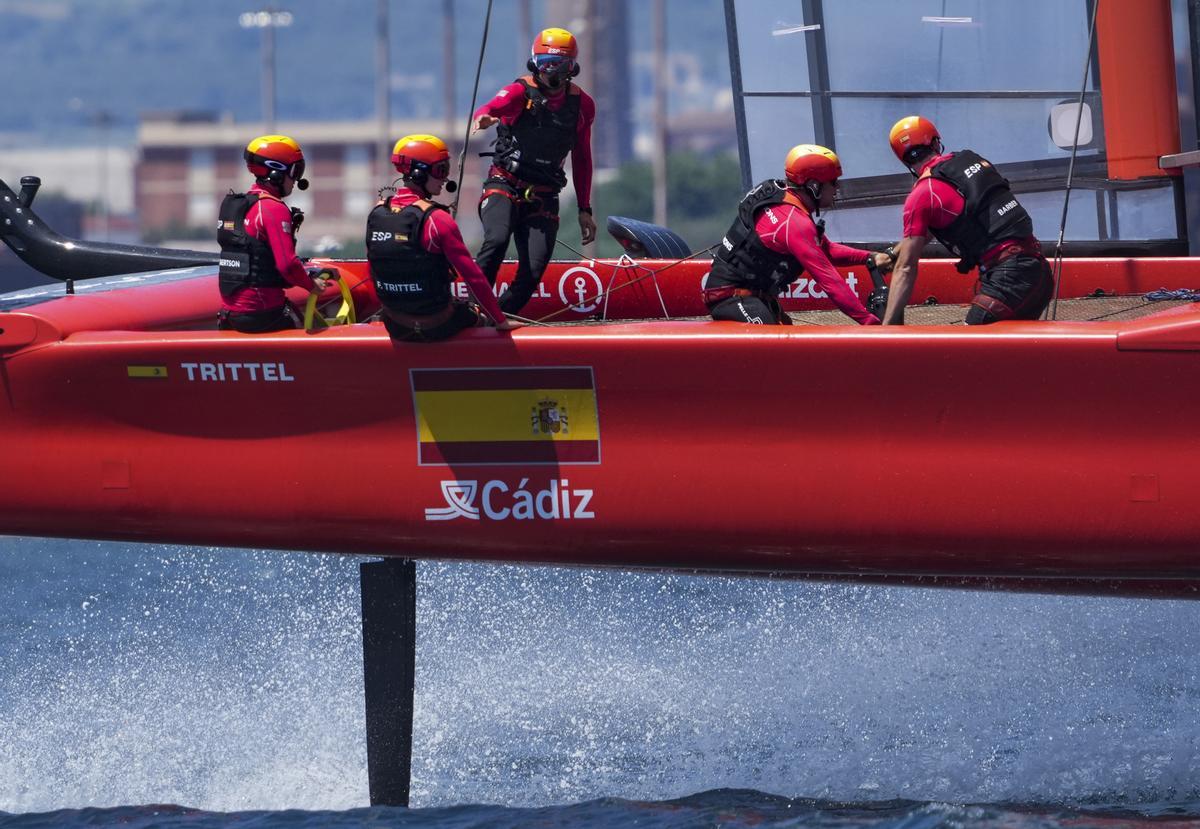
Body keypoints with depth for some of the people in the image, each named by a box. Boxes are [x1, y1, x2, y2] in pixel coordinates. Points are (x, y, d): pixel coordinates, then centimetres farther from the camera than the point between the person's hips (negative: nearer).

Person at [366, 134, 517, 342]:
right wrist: (501, 321, -6)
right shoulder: (436, 219, -19)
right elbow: (473, 276, -16)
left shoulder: (376, 214, -2)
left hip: (396, 330, 5)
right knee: (476, 318, 25)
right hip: (436, 328, -5)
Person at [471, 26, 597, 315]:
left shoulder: (582, 105, 8)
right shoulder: (521, 91, -5)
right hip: (505, 183, -4)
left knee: (533, 271, -12)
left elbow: (582, 160, 18)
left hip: (543, 197, 4)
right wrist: (484, 117, -52)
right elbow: (492, 107, -27)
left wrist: (584, 209, 17)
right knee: (497, 240, -31)